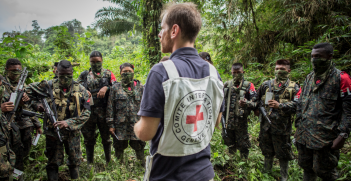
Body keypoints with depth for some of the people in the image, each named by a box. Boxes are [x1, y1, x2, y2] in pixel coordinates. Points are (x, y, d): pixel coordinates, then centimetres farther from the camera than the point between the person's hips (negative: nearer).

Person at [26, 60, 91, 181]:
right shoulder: (49, 86, -6)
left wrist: (69, 123, -19)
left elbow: (86, 113, -8)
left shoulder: (80, 90, -6)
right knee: (53, 163, 14)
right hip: (53, 132, 0)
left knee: (75, 162, 15)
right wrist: (37, 103, -1)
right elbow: (29, 89, 12)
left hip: (73, 133, 1)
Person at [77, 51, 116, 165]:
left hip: (103, 111, -2)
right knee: (88, 138, 10)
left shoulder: (108, 74, 8)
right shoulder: (84, 75, 14)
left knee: (106, 137, 6)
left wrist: (106, 88, -16)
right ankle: (89, 163, 24)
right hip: (88, 111, 2)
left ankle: (109, 162, 20)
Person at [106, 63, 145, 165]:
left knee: (139, 147, 5)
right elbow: (110, 107, 4)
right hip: (120, 124, 0)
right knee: (119, 147, 11)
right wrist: (111, 124, 0)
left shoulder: (140, 87, 6)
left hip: (136, 123, 0)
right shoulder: (115, 88, 5)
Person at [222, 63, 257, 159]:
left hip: (241, 122, -3)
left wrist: (246, 103, -29)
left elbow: (255, 103, -10)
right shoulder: (226, 85, 8)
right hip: (227, 121, 4)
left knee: (243, 146, 5)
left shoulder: (248, 86, -3)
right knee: (230, 145, 18)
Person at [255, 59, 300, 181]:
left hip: (282, 126, -3)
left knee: (283, 153, 8)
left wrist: (280, 105, -23)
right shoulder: (266, 85, 9)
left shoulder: (294, 87, -1)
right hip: (266, 124, 4)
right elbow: (257, 98, 21)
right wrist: (257, 108, 7)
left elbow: (297, 105, -14)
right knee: (267, 151, 18)